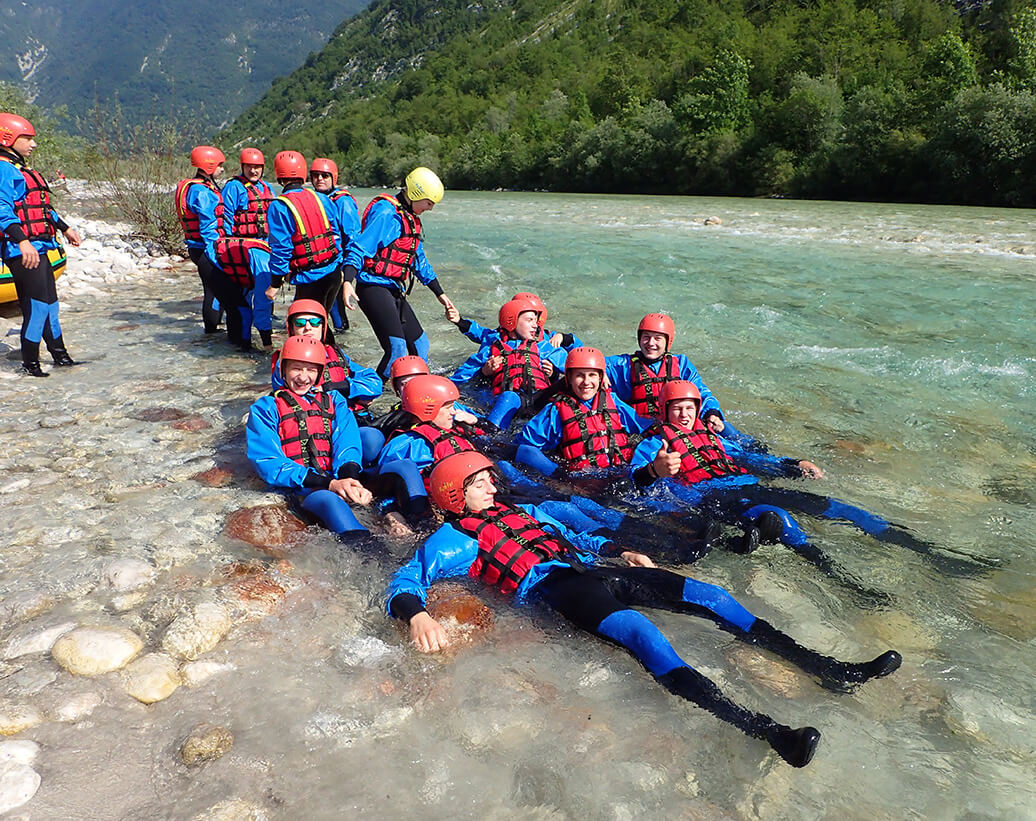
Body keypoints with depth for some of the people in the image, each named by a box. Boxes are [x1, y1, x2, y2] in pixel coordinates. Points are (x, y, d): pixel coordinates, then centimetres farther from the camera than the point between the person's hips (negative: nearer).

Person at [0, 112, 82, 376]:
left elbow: (42, 206, 31)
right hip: (22, 250, -10)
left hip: (38, 247, 10)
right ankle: (29, 361, -1)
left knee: (48, 302, 15)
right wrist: (22, 241, -32)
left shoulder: (22, 170, 22)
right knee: (39, 302, -10)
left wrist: (65, 228, 36)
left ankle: (59, 354, 26)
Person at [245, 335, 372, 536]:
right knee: (329, 499, -40)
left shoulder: (333, 400, 26)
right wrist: (330, 484, -15)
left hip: (340, 479, 4)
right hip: (304, 488, -3)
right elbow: (270, 464, -1)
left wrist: (349, 476, -18)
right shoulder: (265, 408, 14)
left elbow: (347, 444, 9)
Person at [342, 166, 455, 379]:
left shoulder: (411, 219, 18)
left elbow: (419, 260, 26)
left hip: (395, 291, 10)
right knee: (397, 351, -19)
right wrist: (347, 282, -34)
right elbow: (359, 248, -20)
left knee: (420, 347, 11)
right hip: (374, 288, -10)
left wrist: (440, 294, 29)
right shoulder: (386, 213, -13)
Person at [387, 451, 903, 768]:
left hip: (587, 568, 8)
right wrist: (416, 615, -28)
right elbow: (403, 583, -4)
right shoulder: (451, 538, 7)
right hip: (551, 587, -8)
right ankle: (760, 728, -51)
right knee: (640, 631, -37)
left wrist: (619, 551, 25)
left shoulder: (519, 511, 29)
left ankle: (829, 670, -1)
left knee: (709, 595, -2)